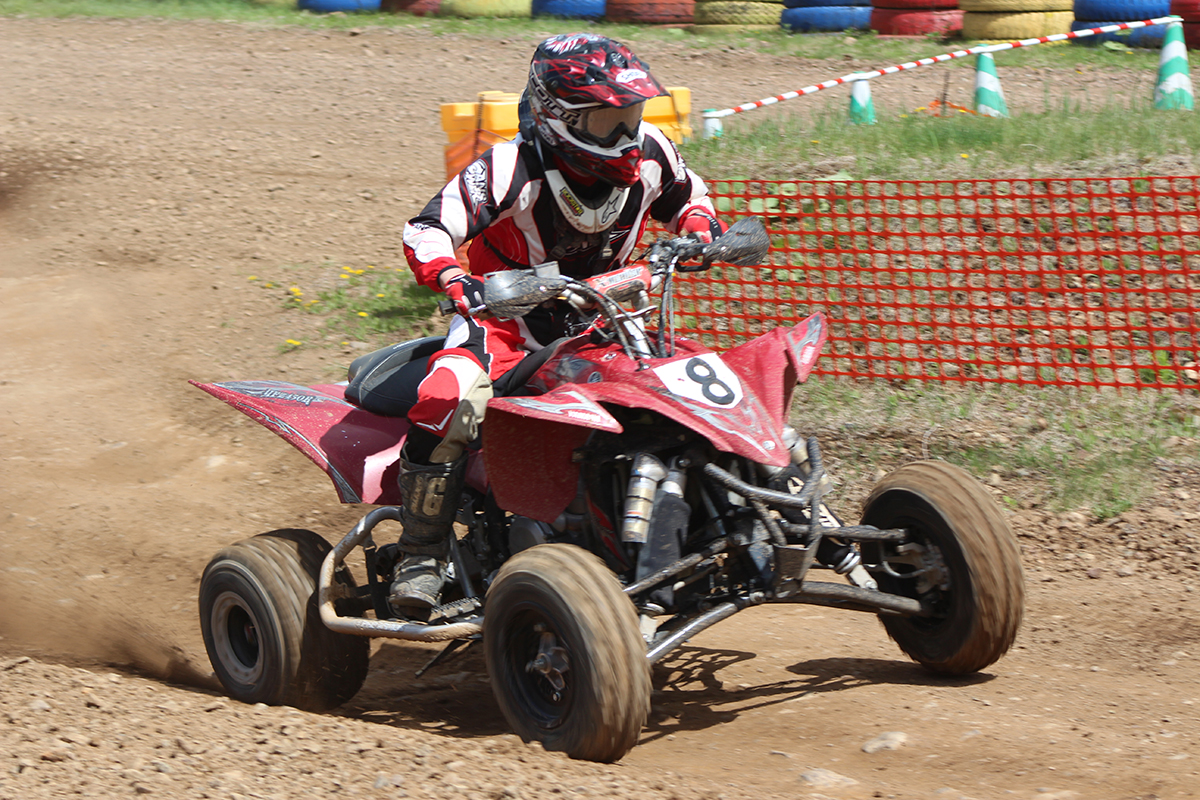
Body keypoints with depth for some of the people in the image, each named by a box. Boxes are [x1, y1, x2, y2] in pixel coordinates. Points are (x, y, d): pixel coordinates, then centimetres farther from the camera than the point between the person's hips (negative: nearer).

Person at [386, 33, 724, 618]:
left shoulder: (649, 154, -4)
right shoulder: (511, 170, -23)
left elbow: (684, 192, 19)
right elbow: (426, 231, -26)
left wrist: (701, 230, -4)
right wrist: (458, 283, -45)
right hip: (506, 314, -5)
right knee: (449, 401, -33)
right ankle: (422, 553, -20)